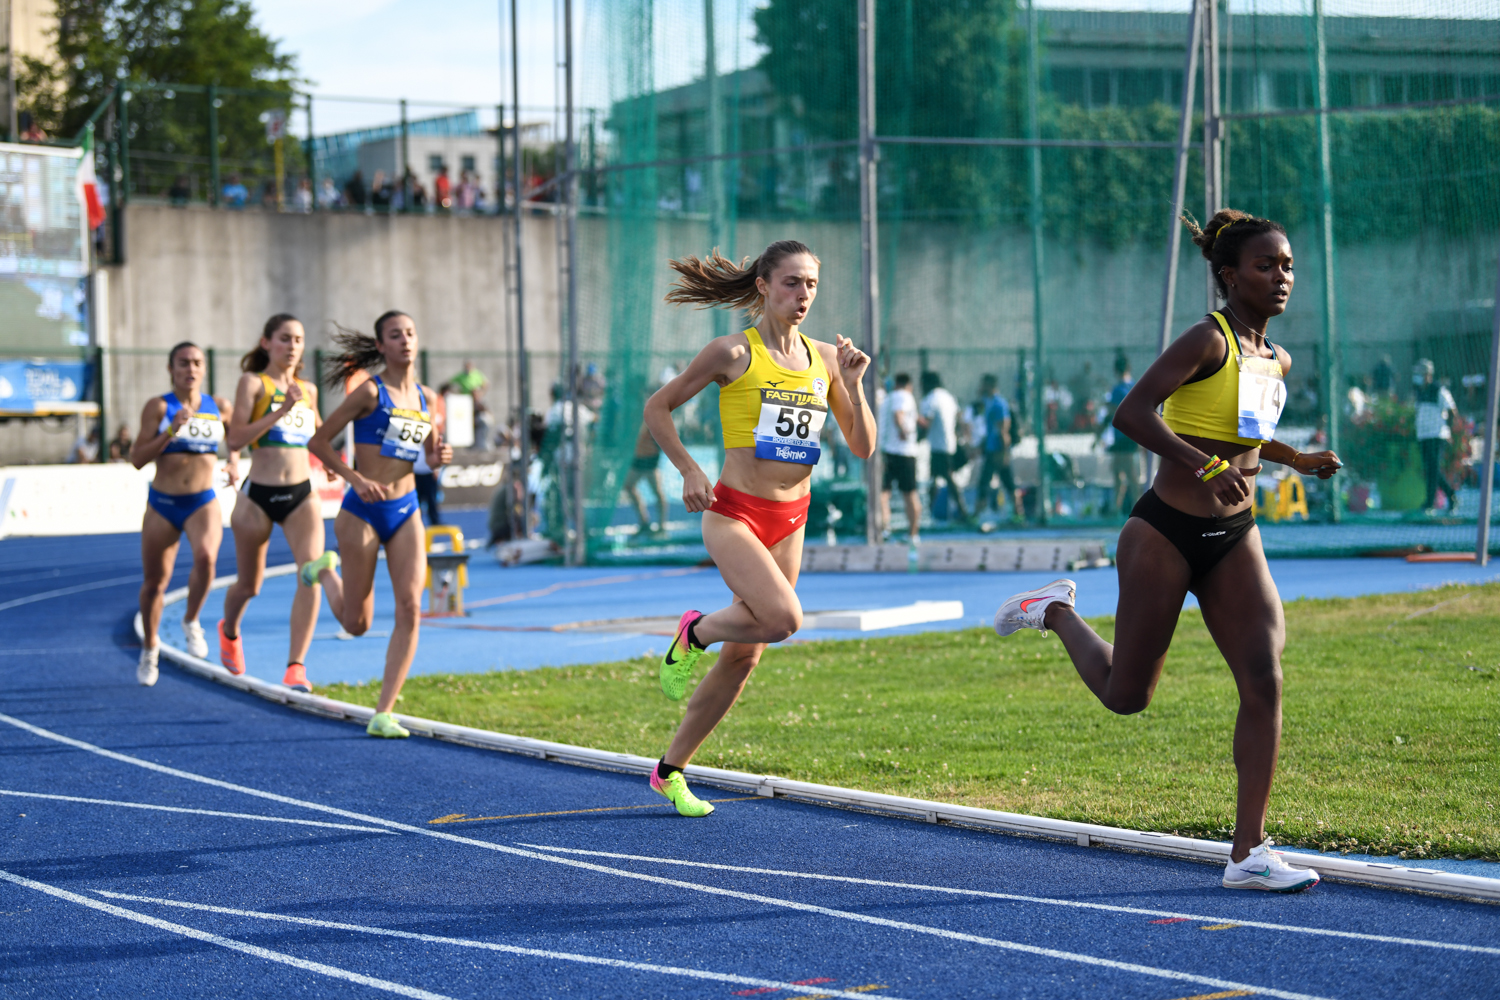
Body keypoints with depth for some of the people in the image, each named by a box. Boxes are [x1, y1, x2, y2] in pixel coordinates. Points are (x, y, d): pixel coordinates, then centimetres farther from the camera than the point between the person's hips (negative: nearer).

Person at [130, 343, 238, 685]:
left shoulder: (218, 408, 2)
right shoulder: (158, 407, -6)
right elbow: (138, 458, -11)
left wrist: (234, 462, 6)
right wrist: (171, 430, -21)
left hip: (203, 502, 0)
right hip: (162, 503, 0)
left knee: (206, 555, -31)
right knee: (154, 582, 8)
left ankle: (191, 621, -6)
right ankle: (150, 647, 33)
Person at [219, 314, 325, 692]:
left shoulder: (308, 390, 11)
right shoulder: (253, 383, -5)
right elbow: (236, 438, -16)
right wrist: (280, 412, -23)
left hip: (302, 494, 3)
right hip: (259, 494, -3)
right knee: (249, 584, 13)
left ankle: (296, 665, -19)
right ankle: (229, 630, 48)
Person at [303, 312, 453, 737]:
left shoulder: (426, 398, 8)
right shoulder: (370, 391, -9)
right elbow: (318, 442, -7)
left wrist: (441, 456, -2)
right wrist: (355, 478, -19)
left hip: (406, 511, 5)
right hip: (363, 511, -5)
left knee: (410, 610, -11)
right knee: (356, 623, 6)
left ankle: (383, 714, -6)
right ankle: (325, 571, 40)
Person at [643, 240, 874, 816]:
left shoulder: (825, 358, 8)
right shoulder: (734, 353, -7)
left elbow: (863, 448, 8)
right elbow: (657, 407, 1)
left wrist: (853, 385, -6)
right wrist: (690, 471, -10)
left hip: (790, 521, 6)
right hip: (734, 512, -6)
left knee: (743, 656, 8)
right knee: (783, 617, -29)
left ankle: (671, 770, 22)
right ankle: (695, 632, 2)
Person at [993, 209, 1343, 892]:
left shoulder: (1275, 361, 10)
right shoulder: (1209, 341, -14)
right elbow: (1132, 413, -24)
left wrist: (1297, 461, 17)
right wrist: (1207, 466, -33)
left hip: (1234, 539, 6)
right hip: (1165, 533, -6)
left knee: (1265, 681, -11)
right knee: (1126, 695, 5)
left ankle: (1248, 853, -9)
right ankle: (1056, 612, 35)